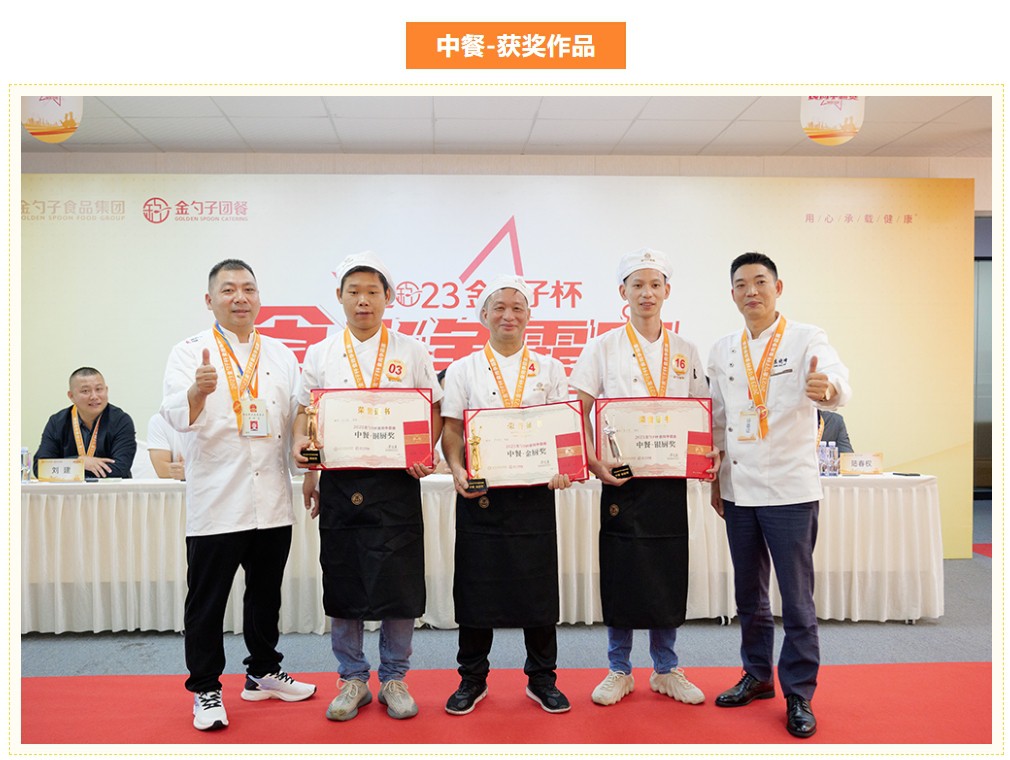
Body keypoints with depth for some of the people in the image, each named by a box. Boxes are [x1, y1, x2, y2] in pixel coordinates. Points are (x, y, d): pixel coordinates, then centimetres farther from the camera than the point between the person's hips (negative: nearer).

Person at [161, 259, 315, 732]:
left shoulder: (280, 355, 11)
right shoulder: (191, 353, -2)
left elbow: (296, 421, 17)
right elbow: (177, 416, -17)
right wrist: (197, 392, -38)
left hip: (272, 498, 4)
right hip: (215, 500, -4)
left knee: (266, 593, 16)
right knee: (207, 599, 5)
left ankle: (263, 673, 34)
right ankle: (205, 689, 22)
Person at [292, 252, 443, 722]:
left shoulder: (411, 352, 6)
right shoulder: (320, 354, 9)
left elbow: (434, 411, 7)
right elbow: (305, 413, 12)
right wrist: (302, 447, -6)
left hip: (396, 483, -1)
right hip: (339, 483, 1)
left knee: (399, 582, 3)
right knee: (343, 585, 7)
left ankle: (394, 678, 22)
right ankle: (353, 679, 25)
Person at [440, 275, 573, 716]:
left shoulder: (549, 369, 10)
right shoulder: (463, 370, 8)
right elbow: (451, 429, 3)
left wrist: (562, 467, -12)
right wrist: (457, 469, -14)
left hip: (535, 491, 1)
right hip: (480, 492, 0)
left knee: (538, 584, 5)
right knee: (477, 584, 6)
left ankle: (541, 678, 22)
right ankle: (472, 679, 22)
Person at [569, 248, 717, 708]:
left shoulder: (684, 352, 9)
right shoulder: (603, 347, 1)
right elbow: (580, 410, -3)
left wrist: (709, 453, -6)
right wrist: (593, 462, -16)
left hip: (670, 477, 3)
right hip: (621, 477, -2)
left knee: (668, 574, 8)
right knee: (620, 572, 3)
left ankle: (666, 670, 25)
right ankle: (619, 672, 21)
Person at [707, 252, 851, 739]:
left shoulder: (807, 339, -5)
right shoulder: (722, 351, 8)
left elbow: (838, 383, -25)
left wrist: (827, 388, -48)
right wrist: (714, 479, 11)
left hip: (790, 490, -4)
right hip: (738, 491, 5)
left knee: (797, 601, 3)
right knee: (749, 595, 16)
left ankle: (799, 695, 18)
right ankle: (757, 676, 33)